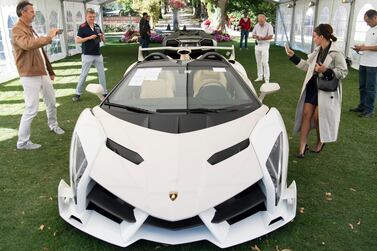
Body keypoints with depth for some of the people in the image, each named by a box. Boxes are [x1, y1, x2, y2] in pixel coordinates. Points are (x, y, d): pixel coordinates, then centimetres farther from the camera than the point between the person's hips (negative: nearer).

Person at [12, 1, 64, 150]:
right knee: (32, 109, -8)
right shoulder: (17, 30, -12)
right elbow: (28, 44, -34)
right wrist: (48, 37, -30)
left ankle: (53, 125, 41)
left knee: (51, 102, 18)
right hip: (30, 76, -9)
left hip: (43, 73, 9)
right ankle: (23, 142, 3)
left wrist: (50, 71, 20)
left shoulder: (30, 29, 18)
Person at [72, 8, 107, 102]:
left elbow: (103, 40, 15)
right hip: (87, 55, -5)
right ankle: (78, 93, 11)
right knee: (83, 74, 1)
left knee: (102, 74, 9)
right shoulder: (82, 27, -6)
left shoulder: (97, 26, 10)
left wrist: (102, 36, -8)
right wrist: (89, 37, -20)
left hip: (98, 54, 5)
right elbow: (77, 40, -12)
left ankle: (104, 92, 20)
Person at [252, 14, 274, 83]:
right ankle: (260, 77, 20)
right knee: (258, 62, 10)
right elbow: (253, 34, 13)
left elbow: (270, 36, -14)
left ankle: (267, 78, -6)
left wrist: (262, 38, -24)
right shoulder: (256, 25, 9)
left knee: (265, 62, -11)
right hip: (257, 45, 6)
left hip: (264, 45, -6)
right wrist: (255, 36, -10)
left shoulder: (269, 26, -8)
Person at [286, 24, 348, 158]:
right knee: (306, 114, 2)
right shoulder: (317, 51, 7)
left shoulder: (335, 53, -14)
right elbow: (307, 65, 16)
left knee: (318, 117, 0)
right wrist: (293, 56, 13)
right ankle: (302, 146, 9)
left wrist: (326, 71, -24)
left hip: (326, 90, -6)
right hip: (312, 86, 6)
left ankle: (320, 142, 28)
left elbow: (343, 71, -13)